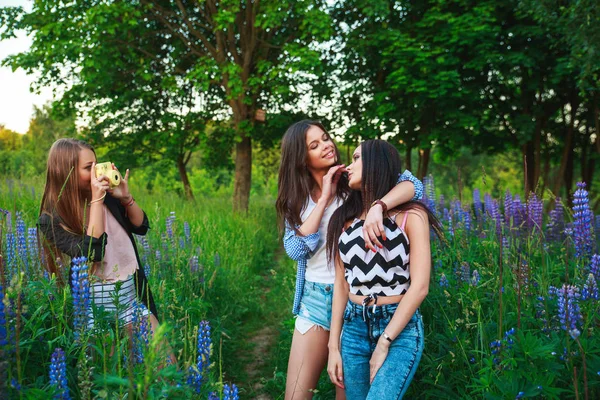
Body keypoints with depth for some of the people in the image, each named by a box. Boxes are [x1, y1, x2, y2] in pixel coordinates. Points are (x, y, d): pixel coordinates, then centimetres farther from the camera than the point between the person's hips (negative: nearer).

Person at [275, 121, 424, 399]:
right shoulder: (297, 199, 6)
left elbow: (412, 184, -19)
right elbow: (295, 250, -8)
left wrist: (377, 207, -38)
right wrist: (324, 199, -12)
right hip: (314, 298, 3)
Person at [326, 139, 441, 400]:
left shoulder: (410, 215, -6)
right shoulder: (345, 218, 6)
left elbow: (419, 287, -11)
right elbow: (341, 284, 6)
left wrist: (383, 343, -13)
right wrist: (333, 346, 3)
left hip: (400, 328, -4)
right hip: (354, 328, 4)